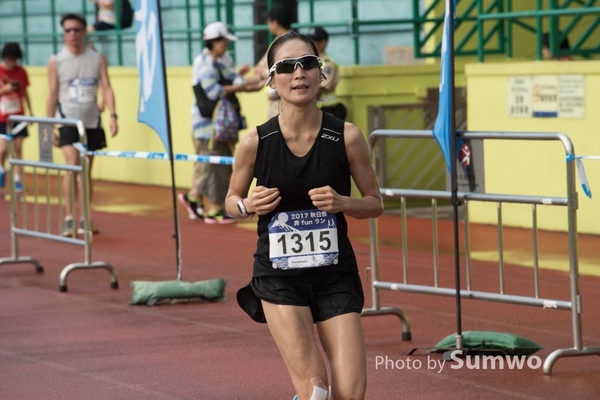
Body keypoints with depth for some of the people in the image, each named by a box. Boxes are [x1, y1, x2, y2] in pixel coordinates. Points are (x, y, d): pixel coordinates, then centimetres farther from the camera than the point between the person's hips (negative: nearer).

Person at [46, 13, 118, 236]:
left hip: (92, 122, 3)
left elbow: (106, 88, 1)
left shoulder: (97, 59, 5)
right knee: (72, 165, -18)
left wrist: (112, 116, -12)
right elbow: (52, 96, 2)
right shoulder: (56, 62, 0)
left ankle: (84, 220, 15)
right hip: (68, 121, -3)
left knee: (86, 171, 8)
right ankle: (68, 219, -17)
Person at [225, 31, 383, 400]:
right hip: (279, 277, -1)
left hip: (335, 275, 1)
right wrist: (248, 206, -15)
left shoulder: (347, 137, -8)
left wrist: (341, 203, -17)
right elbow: (232, 201, 8)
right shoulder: (256, 142, -9)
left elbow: (375, 203, 3)